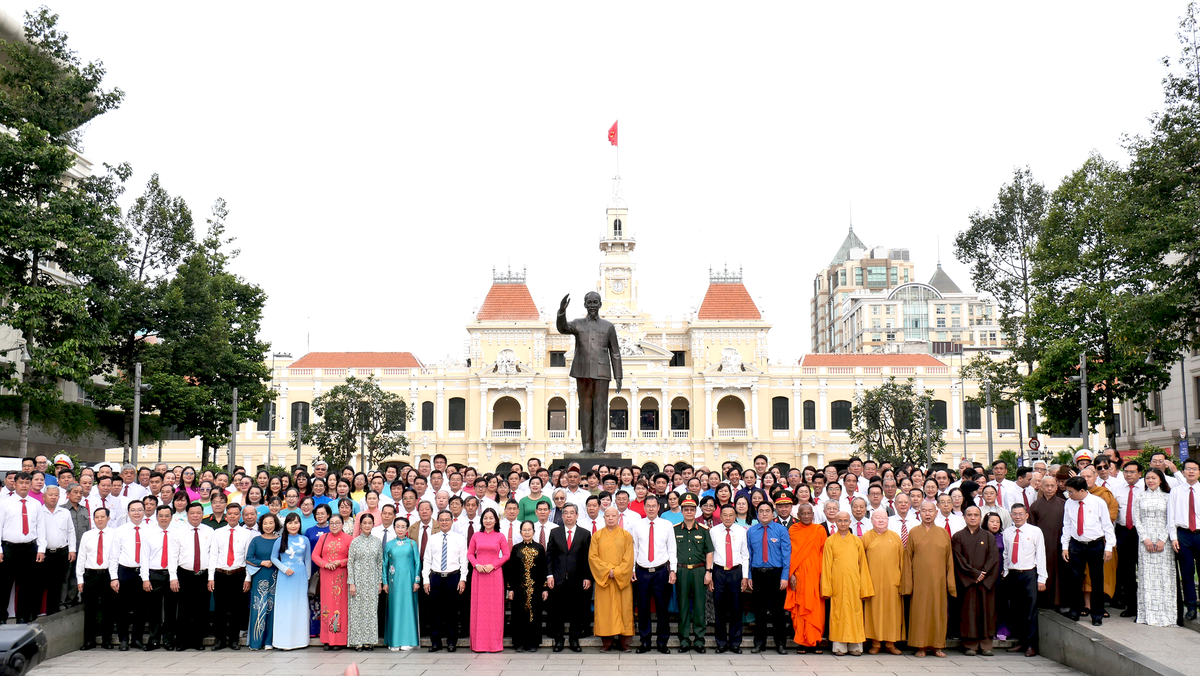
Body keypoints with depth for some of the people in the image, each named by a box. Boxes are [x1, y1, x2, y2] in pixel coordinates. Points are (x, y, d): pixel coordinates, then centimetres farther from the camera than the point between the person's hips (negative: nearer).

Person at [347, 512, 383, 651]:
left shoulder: (377, 542, 6)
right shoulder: (355, 542, -1)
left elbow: (380, 563, 9)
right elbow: (350, 563, -2)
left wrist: (380, 582, 5)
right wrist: (351, 583, -8)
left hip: (372, 581, 2)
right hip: (358, 580, -2)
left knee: (372, 610, 3)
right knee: (357, 610, -1)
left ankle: (369, 640, 10)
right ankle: (357, 641, 6)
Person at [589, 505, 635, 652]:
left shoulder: (626, 535, 6)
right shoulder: (597, 535, 7)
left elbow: (629, 558, 0)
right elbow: (592, 556, 0)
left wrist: (617, 572, -12)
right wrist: (607, 570, -11)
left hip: (622, 579, 0)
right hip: (603, 579, 0)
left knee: (623, 608, -2)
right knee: (604, 609, -2)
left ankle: (623, 641, 3)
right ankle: (607, 641, 2)